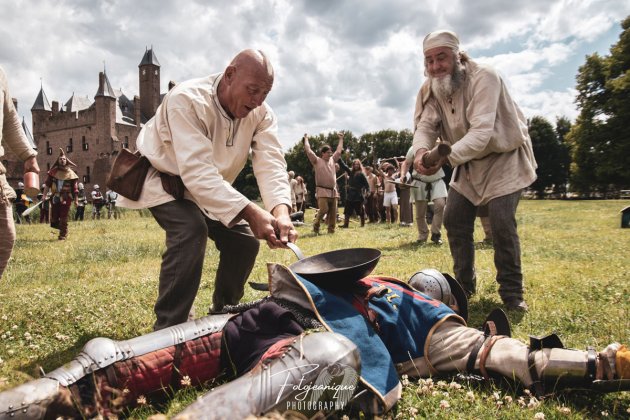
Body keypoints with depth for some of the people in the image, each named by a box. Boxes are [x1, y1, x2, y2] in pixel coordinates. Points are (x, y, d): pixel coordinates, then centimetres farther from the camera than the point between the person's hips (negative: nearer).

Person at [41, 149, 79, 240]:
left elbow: (75, 188, -1)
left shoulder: (71, 174, 0)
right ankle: (62, 229, 30)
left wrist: (76, 199, -3)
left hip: (66, 199, -2)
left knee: (63, 218, -1)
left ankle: (63, 235, 9)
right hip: (55, 198, 3)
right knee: (54, 218, 5)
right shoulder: (53, 171, 4)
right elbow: (47, 183, 1)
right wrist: (44, 194, -9)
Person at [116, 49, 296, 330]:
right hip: (163, 177, -6)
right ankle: (168, 329, -18)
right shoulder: (187, 100, -34)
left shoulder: (261, 114, -16)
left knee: (244, 240, -6)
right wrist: (250, 213, -53)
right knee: (191, 229, -32)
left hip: (211, 187, 6)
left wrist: (281, 211, -48)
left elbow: (271, 165, -27)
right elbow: (197, 171, -44)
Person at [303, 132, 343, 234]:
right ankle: (316, 226, 3)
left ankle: (331, 229, 12)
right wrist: (306, 139, 6)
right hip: (322, 191, -6)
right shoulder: (317, 161, 2)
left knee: (333, 212, 3)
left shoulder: (332, 160, 17)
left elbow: (339, 150, 27)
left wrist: (341, 139, 32)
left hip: (333, 191, 6)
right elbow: (308, 150, -3)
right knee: (323, 209, -16)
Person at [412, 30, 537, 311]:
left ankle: (512, 293, 0)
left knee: (502, 222, -18)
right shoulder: (430, 89, -8)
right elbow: (425, 126, -18)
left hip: (505, 156, -6)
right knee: (454, 220, 1)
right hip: (469, 162, 6)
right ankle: (465, 284, 18)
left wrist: (447, 157, -53)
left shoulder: (484, 78, -27)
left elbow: (481, 132, -37)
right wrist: (421, 151, -42)